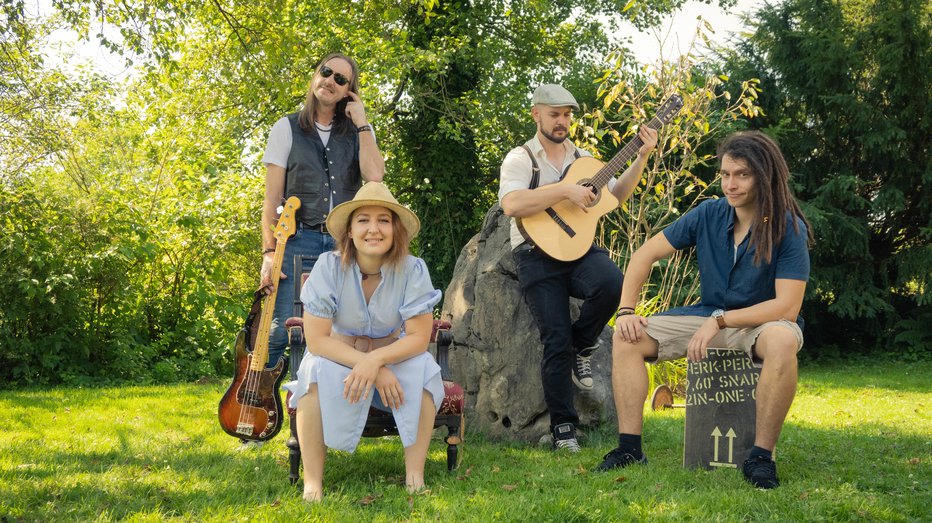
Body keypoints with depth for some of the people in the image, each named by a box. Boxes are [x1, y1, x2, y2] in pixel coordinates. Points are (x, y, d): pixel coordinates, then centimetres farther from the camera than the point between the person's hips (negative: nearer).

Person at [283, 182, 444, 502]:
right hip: (338, 358, -1)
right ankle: (312, 483, -29)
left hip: (395, 358, 1)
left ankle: (415, 476, -22)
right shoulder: (329, 266, -19)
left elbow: (419, 337, -18)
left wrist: (376, 359, -36)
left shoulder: (412, 269, -17)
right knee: (317, 371, -33)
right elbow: (317, 339, -21)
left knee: (424, 368, -30)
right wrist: (374, 371, -31)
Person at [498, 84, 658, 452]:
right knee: (556, 340, -11)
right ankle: (562, 428, 2)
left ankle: (582, 347, -1)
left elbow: (616, 195, 15)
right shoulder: (521, 158, 1)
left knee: (611, 283, -31)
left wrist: (642, 157, 5)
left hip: (579, 247, 4)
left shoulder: (583, 158, 19)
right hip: (537, 255, -3)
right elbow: (512, 204, -17)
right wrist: (566, 191, -19)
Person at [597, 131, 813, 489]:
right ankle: (629, 448, -10)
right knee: (626, 338, -11)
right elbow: (646, 254, 1)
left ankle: (761, 456, -28)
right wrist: (626, 310, -10)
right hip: (708, 316, 5)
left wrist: (719, 322, -27)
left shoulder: (789, 228, -17)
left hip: (762, 322, -5)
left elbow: (787, 308, -24)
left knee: (782, 341, -41)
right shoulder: (709, 214, -5)